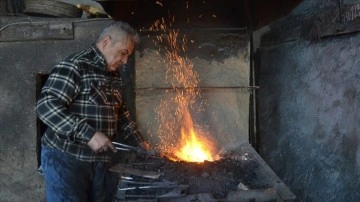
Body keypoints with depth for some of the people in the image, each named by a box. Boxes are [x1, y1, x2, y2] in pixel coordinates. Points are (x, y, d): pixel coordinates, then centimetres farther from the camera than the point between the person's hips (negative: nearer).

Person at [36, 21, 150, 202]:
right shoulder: (74, 66, -14)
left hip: (101, 161, 8)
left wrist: (138, 141, 15)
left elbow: (121, 113, 24)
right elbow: (46, 106, -23)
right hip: (66, 159, -7)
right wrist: (88, 134, -28)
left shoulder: (112, 75, 12)